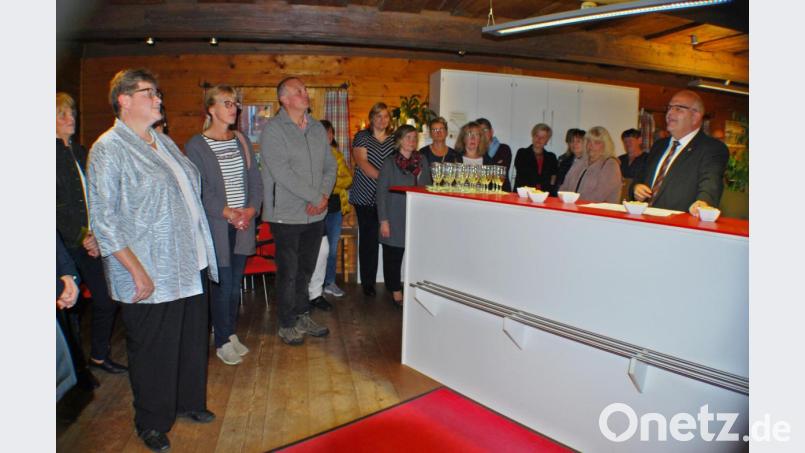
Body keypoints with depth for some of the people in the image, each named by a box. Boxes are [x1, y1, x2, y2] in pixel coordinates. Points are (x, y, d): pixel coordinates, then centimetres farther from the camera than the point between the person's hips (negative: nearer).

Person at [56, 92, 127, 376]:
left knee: (106, 299, 8)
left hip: (91, 242, 6)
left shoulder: (80, 153, 14)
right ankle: (75, 364, 24)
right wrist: (81, 236, -14)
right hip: (66, 245, -6)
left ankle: (99, 356, 27)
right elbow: (56, 209, -14)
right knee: (70, 307, 6)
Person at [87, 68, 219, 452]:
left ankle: (188, 402, 40)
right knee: (154, 352, 8)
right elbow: (103, 220, -15)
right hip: (151, 277, -7)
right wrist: (137, 272, -19)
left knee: (193, 341, 18)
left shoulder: (165, 142, 13)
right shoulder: (108, 149, -11)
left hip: (190, 267, 7)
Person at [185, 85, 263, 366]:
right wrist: (227, 213, -18)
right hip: (216, 225, -5)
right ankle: (222, 342, 14)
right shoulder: (196, 145, -4)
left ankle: (231, 333, 26)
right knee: (222, 284, 0)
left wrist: (251, 209, -6)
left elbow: (255, 179, 9)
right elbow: (199, 188, -11)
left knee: (235, 283, 12)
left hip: (244, 224, 5)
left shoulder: (242, 141, 12)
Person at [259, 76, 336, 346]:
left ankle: (302, 316, 31)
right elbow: (283, 174, -19)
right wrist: (316, 197, -16)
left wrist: (324, 195, -6)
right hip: (287, 215, -6)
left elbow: (330, 165, 11)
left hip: (316, 213, 6)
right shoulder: (273, 129, -10)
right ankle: (287, 324, 20)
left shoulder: (318, 128, 11)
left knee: (306, 269, 16)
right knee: (289, 272, 4)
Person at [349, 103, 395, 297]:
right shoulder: (362, 137, 5)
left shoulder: (394, 138, 14)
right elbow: (362, 163, -9)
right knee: (368, 239, 0)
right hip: (366, 198, -2)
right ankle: (368, 283, 10)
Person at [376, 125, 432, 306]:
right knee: (393, 256, 4)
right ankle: (396, 293, 17)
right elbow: (381, 192, -4)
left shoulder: (422, 160, 9)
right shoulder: (390, 162, -2)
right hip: (396, 218, -3)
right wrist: (383, 220, -9)